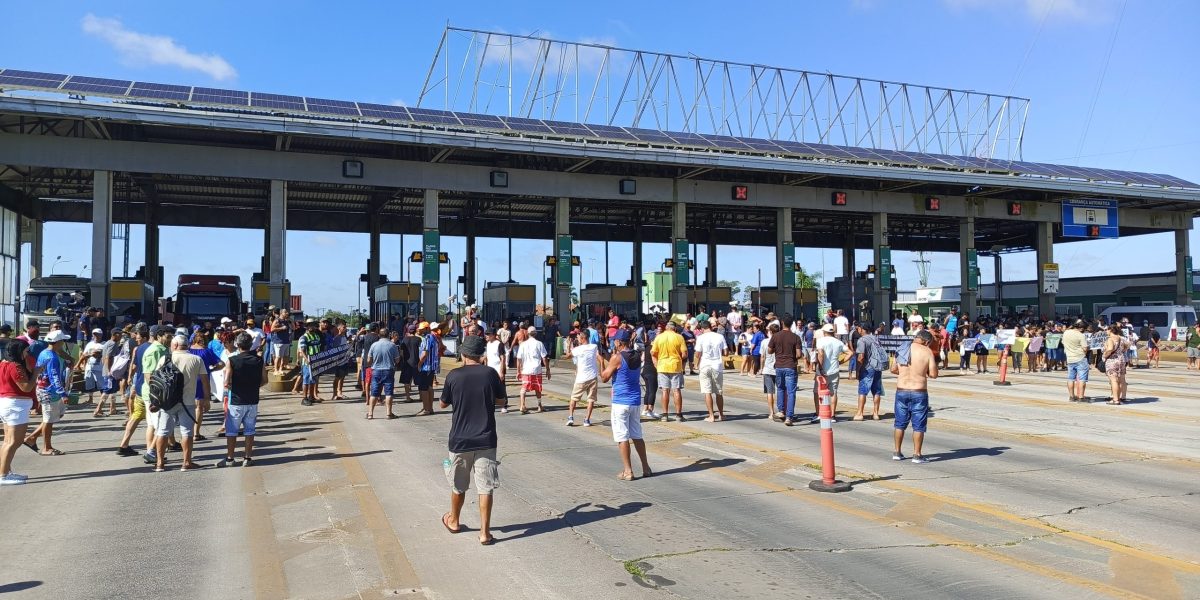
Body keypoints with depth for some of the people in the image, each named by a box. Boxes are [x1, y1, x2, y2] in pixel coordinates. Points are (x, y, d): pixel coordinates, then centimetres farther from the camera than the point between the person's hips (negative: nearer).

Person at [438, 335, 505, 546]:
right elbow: (502, 400, 6)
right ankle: (485, 532, 2)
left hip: (460, 440, 1)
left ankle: (454, 521, 38)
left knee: (458, 485, 19)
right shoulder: (490, 374, -7)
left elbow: (443, 404, 6)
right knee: (485, 487, 3)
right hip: (486, 440, -1)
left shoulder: (454, 376, -7)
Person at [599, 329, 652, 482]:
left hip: (621, 402, -7)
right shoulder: (637, 356, 6)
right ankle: (645, 467, 20)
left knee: (622, 437, 0)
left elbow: (605, 377, -6)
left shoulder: (617, 358, -14)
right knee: (637, 436, 16)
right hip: (635, 400, 7)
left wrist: (610, 358, 3)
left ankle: (628, 471, 1)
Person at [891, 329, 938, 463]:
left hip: (901, 391, 4)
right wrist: (924, 372, 9)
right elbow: (933, 374, -10)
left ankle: (897, 452, 20)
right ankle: (917, 455, 7)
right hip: (918, 392, -4)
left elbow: (893, 369, 10)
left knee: (900, 423, 14)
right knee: (918, 425, 5)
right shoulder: (927, 351, -8)